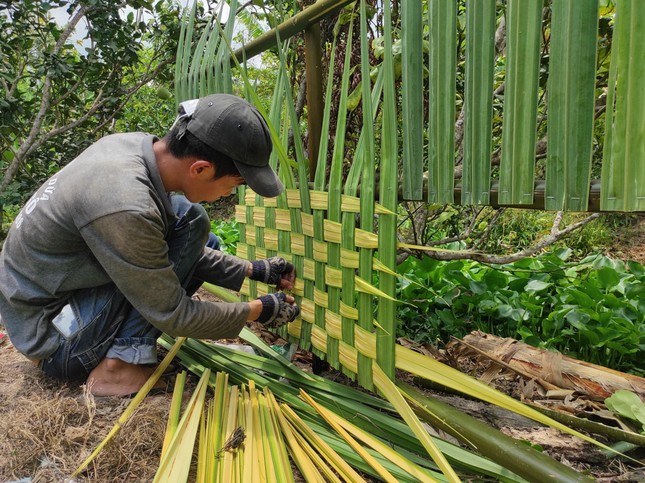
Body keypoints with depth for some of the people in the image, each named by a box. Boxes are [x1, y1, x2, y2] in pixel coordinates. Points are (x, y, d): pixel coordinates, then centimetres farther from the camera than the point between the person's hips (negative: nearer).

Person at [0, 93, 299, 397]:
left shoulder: (136, 144, -8)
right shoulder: (125, 209, -34)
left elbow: (184, 248, 5)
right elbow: (173, 316, -21)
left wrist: (252, 270, 3)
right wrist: (258, 311, -10)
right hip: (47, 332, -9)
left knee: (201, 245, 8)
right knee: (189, 220, -19)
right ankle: (123, 359, -15)